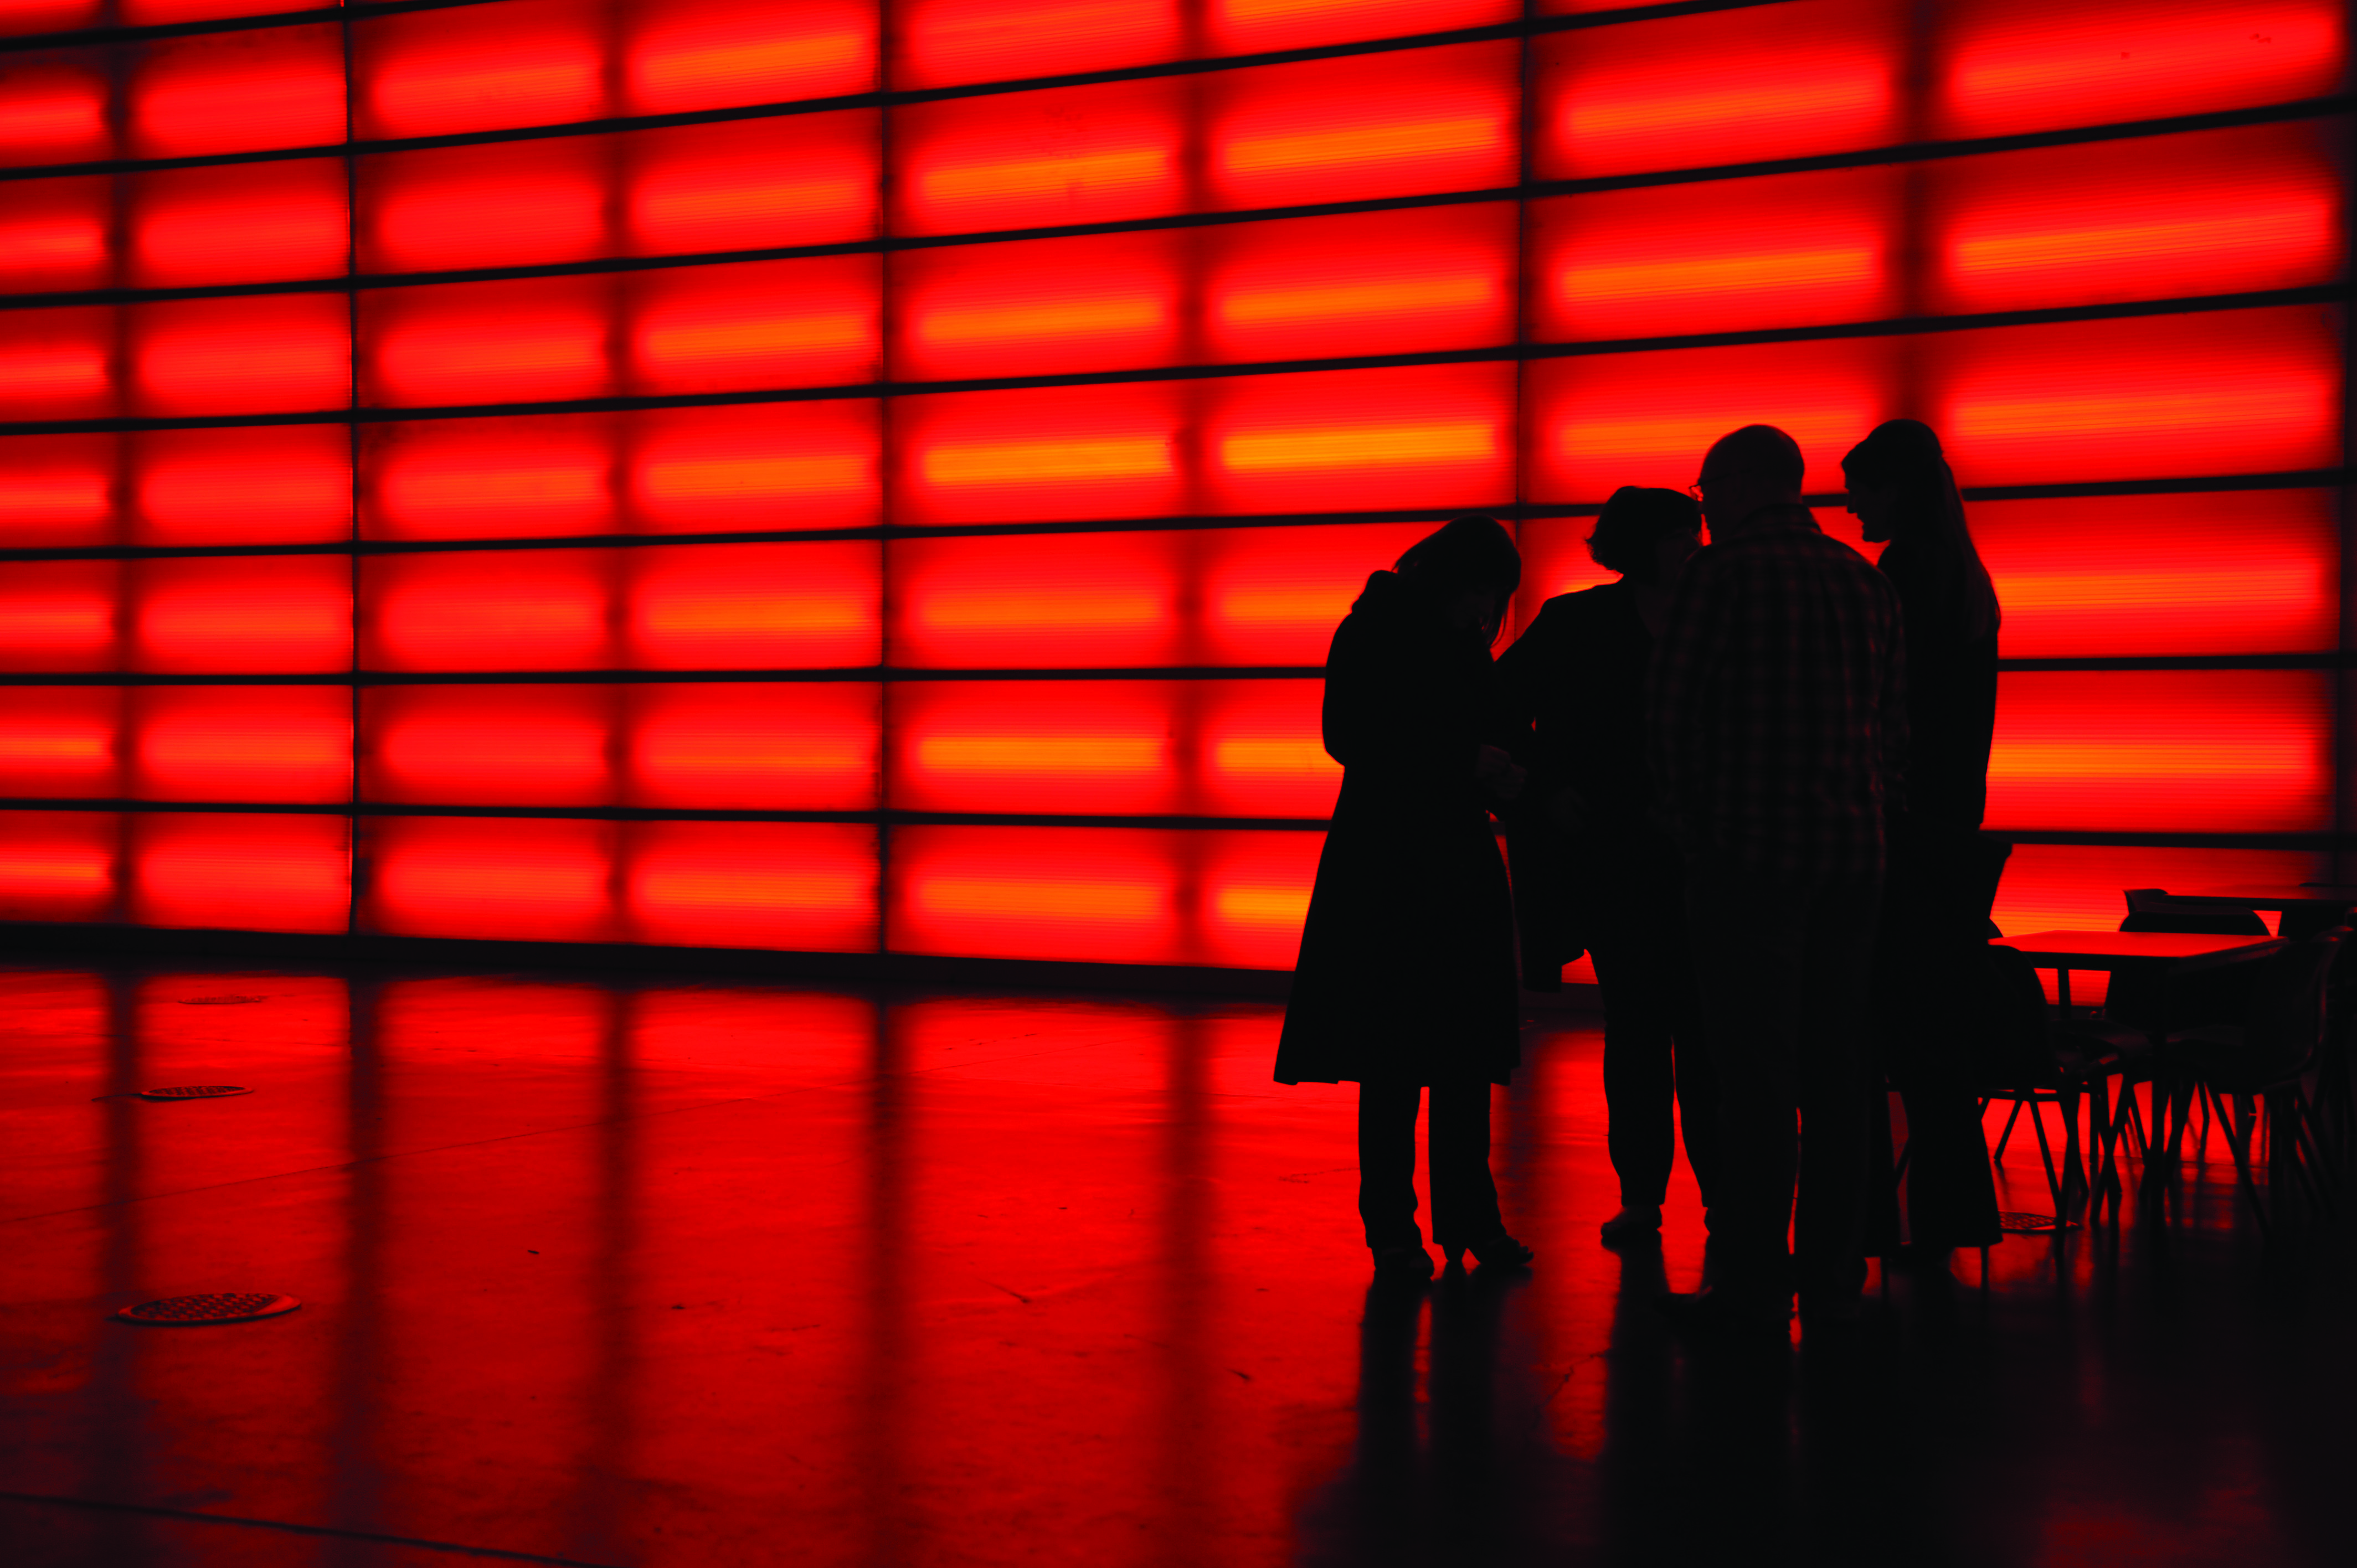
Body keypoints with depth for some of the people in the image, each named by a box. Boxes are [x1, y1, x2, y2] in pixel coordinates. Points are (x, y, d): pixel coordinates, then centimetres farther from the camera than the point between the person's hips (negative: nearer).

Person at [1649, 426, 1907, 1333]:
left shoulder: (1722, 575, -5)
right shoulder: (1867, 584, 11)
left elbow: (1672, 714, -5)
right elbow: (1895, 730, 13)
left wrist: (1689, 827, 6)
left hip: (1751, 851, -5)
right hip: (1852, 856, 6)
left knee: (1755, 1071, -3)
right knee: (1834, 1069, 9)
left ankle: (1755, 1283, 0)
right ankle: (1832, 1274, 14)